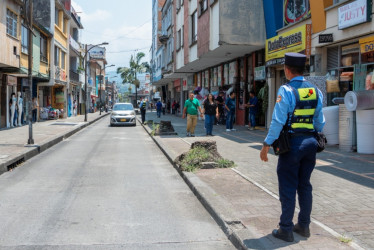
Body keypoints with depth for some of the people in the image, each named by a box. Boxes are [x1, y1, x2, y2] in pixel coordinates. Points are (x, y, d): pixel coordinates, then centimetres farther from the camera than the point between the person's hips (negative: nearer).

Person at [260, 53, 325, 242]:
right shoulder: (315, 91, 5)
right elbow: (319, 122, 10)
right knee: (304, 185, 16)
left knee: (288, 187, 2)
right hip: (310, 142, 6)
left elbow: (278, 121, -17)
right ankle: (304, 226, 26)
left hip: (291, 143, -6)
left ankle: (286, 230, 10)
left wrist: (267, 145, -12)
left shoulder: (286, 90, -14)